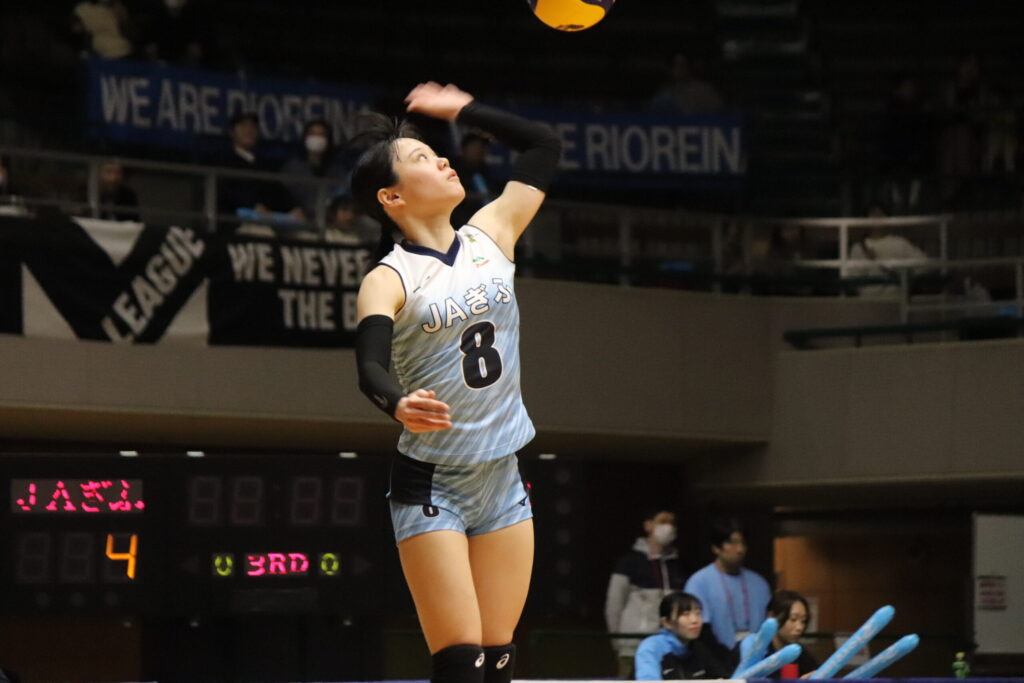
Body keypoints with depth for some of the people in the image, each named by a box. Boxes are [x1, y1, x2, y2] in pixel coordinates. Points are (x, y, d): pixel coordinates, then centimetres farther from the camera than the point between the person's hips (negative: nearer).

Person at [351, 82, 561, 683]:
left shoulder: (491, 236, 5)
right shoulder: (389, 280, -10)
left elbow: (545, 146, 15)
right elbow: (371, 368, -28)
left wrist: (462, 110, 12)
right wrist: (399, 405, -48)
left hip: (503, 480, 5)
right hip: (431, 486, -5)